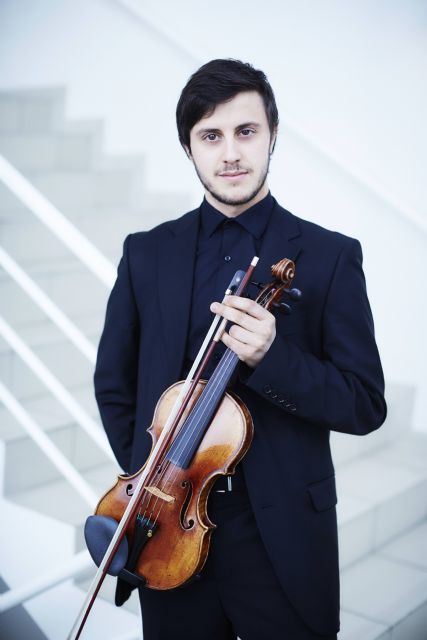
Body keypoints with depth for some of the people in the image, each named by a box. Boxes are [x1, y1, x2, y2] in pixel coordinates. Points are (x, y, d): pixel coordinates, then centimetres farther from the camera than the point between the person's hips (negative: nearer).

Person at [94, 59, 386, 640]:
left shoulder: (330, 257, -6)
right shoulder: (146, 253, 2)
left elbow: (366, 406, -8)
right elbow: (113, 385, 11)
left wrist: (270, 358, -23)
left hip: (282, 536, -2)